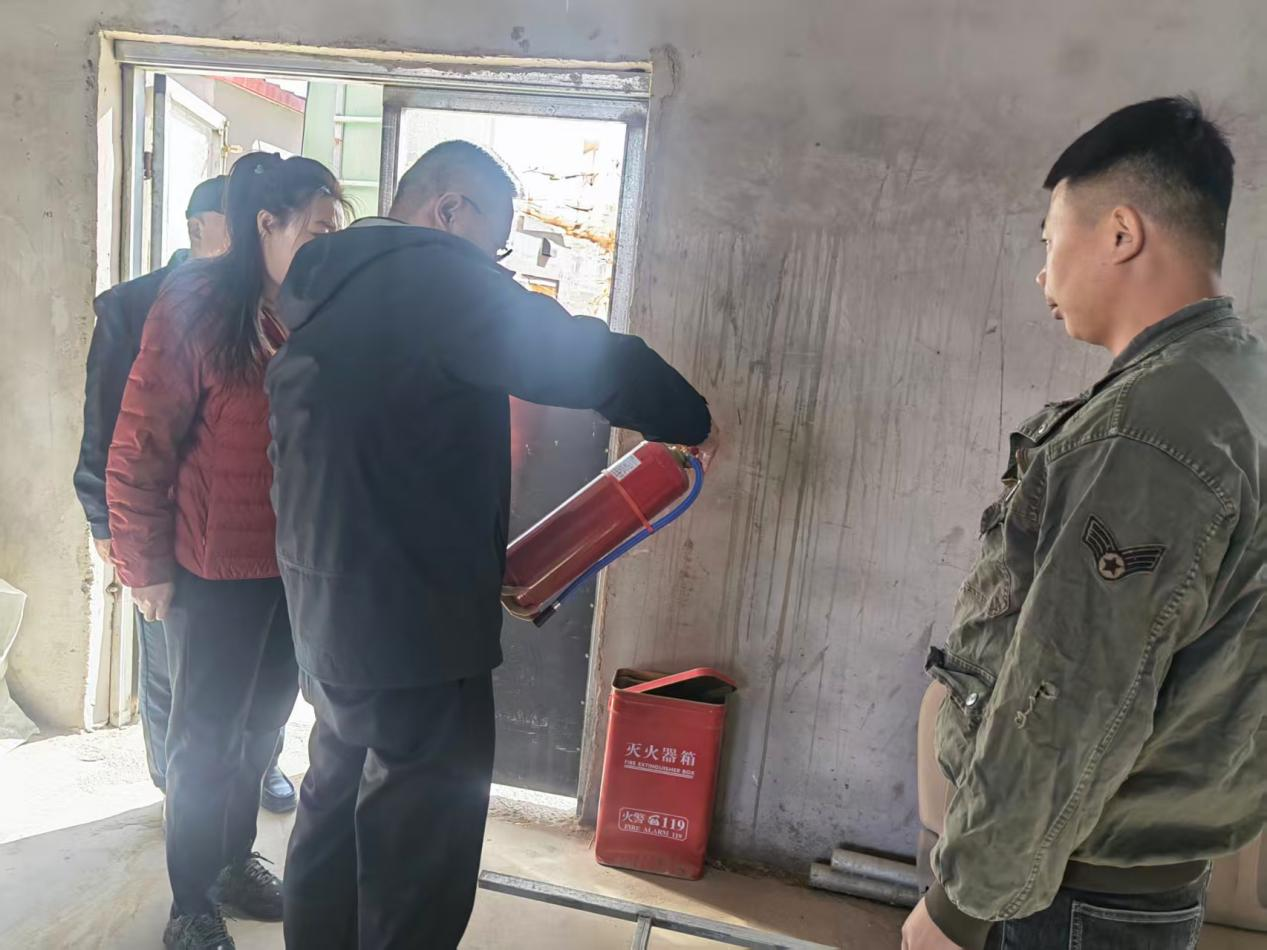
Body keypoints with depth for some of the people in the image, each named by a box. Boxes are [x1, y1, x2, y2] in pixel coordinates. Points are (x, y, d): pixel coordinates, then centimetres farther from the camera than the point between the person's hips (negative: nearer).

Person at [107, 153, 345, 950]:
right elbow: (140, 450, -10)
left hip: (298, 563, 5)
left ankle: (235, 862, 42)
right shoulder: (196, 306, -12)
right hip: (217, 568, -5)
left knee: (262, 725, 20)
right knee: (206, 735, 11)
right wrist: (147, 567, -8)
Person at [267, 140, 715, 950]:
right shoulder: (435, 274, -15)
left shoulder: (327, 293, 13)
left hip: (330, 613, 10)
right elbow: (587, 360, -16)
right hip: (412, 626, -10)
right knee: (418, 865, 5)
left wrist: (476, 568, 19)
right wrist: (693, 421, 2)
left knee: (336, 823, 24)